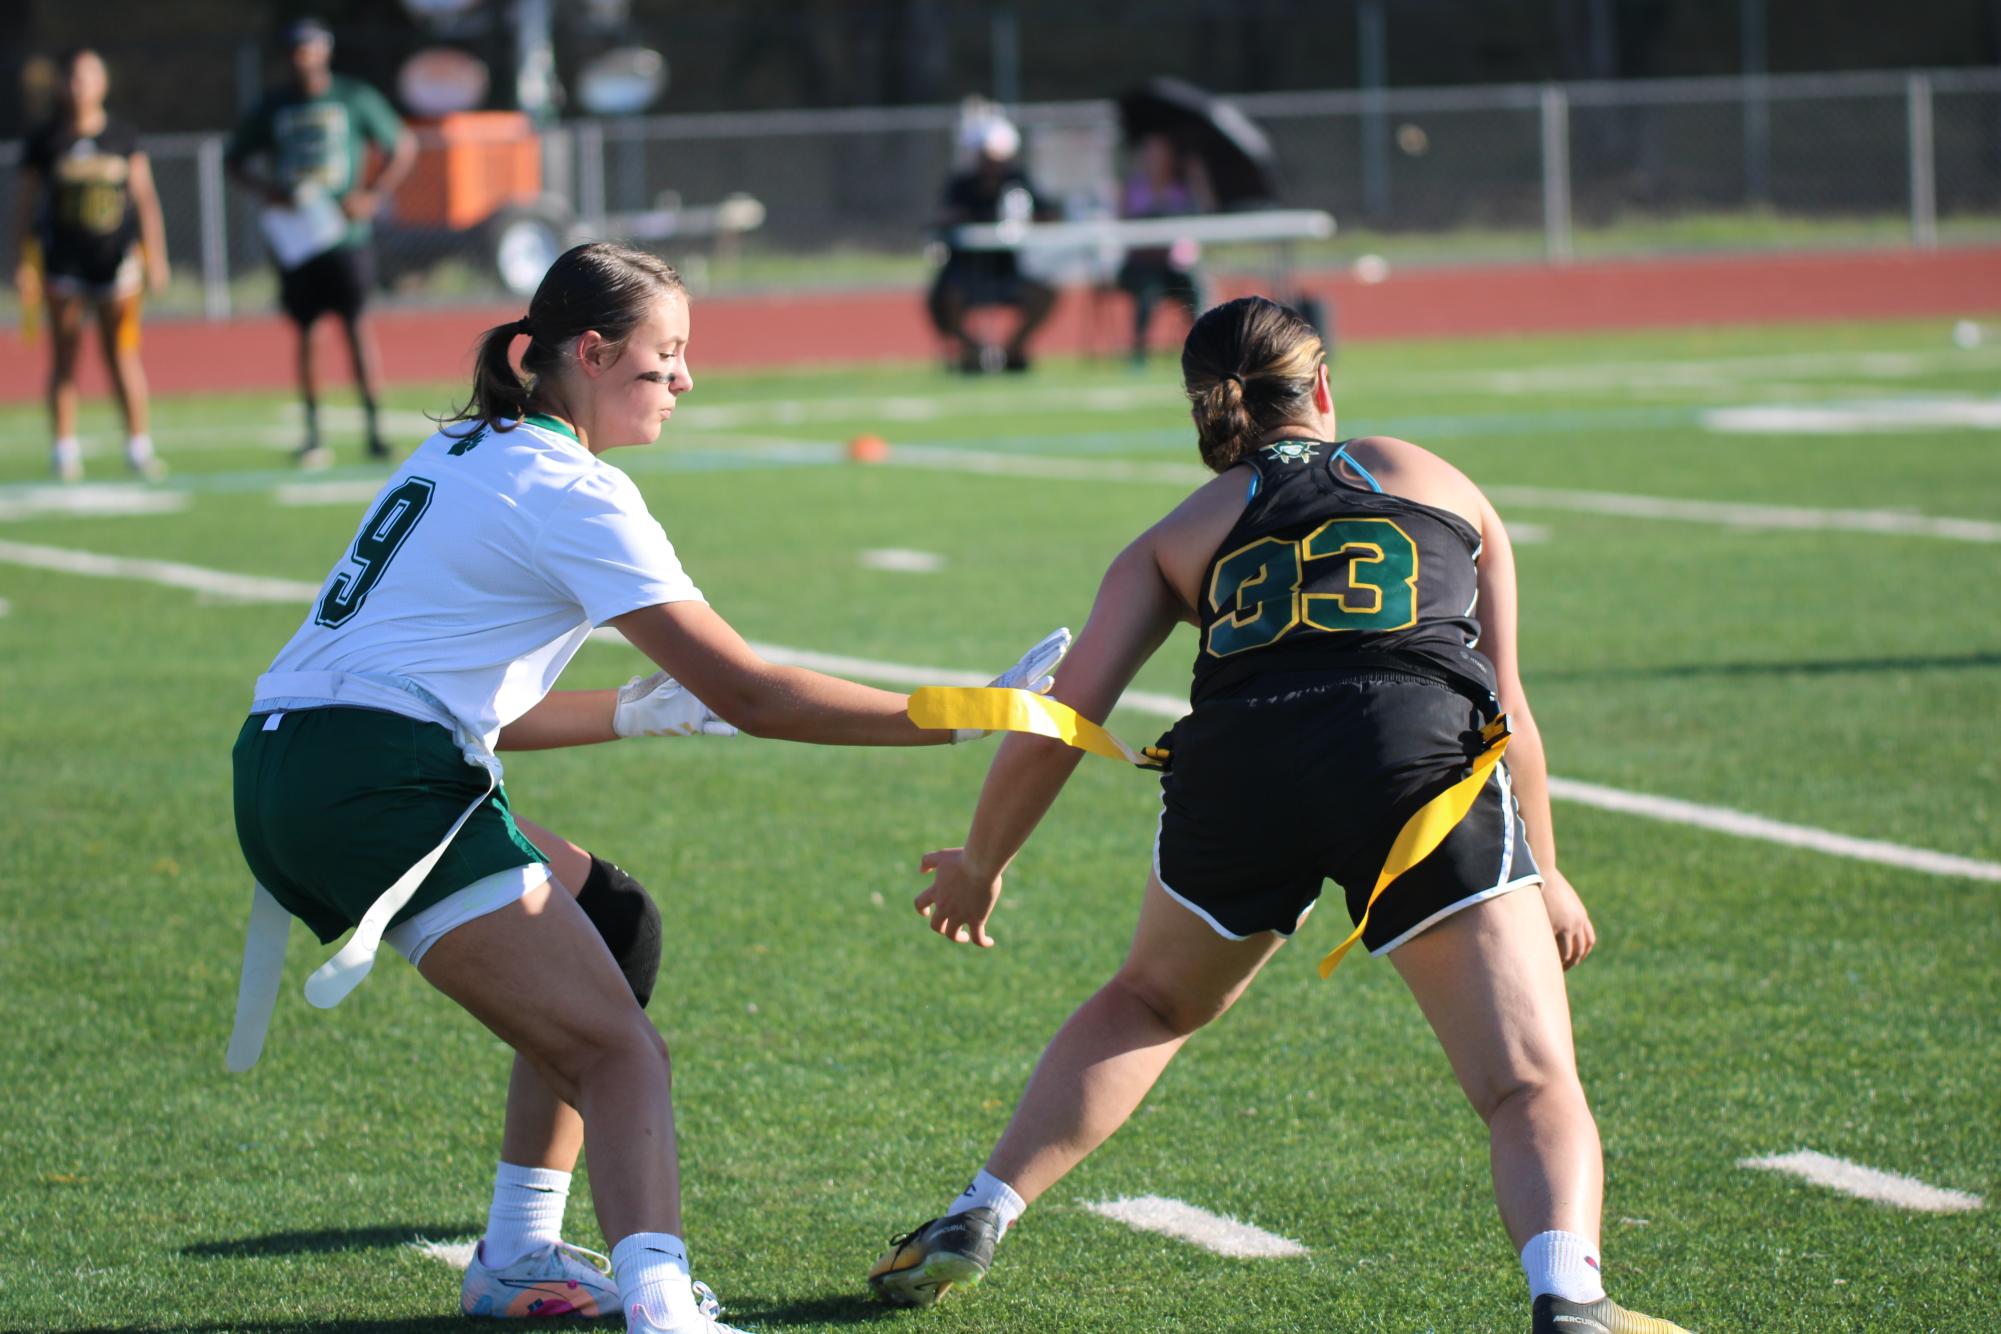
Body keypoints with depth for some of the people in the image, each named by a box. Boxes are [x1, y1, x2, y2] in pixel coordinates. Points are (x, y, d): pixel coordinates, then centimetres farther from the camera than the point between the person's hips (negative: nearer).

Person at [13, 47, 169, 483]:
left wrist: (155, 256, 1)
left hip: (115, 259, 1)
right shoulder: (45, 141, 2)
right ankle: (65, 449, 5)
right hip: (63, 262, -1)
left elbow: (145, 198, 7)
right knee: (65, 355, 1)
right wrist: (26, 264, 0)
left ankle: (138, 445, 6)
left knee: (123, 353, 0)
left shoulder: (122, 137, 5)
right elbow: (29, 207, 4)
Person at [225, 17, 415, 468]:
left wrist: (373, 196, -3)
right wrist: (267, 189, -4)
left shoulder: (355, 99, 3)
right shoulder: (272, 107, 8)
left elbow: (403, 147, 10)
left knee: (357, 324, -7)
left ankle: (374, 427, -3)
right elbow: (235, 160, 16)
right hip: (294, 235, 2)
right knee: (303, 331, 3)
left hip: (345, 234, -2)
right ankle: (313, 435, 8)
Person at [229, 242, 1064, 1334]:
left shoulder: (461, 457, 20)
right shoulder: (570, 493, -7)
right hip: (382, 790, -9)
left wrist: (634, 713, 26)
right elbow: (744, 691, -12)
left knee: (604, 923, 24)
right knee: (620, 1052, -13)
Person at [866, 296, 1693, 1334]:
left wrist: (979, 866, 33)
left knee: (1150, 1001, 32)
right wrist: (1543, 871, 38)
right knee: (1534, 1088, -2)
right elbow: (1507, 706, 26)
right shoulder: (1440, 484, 27)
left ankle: (974, 1225, 31)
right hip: (1429, 759, -2)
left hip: (1236, 763, 2)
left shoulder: (1179, 535, 25)